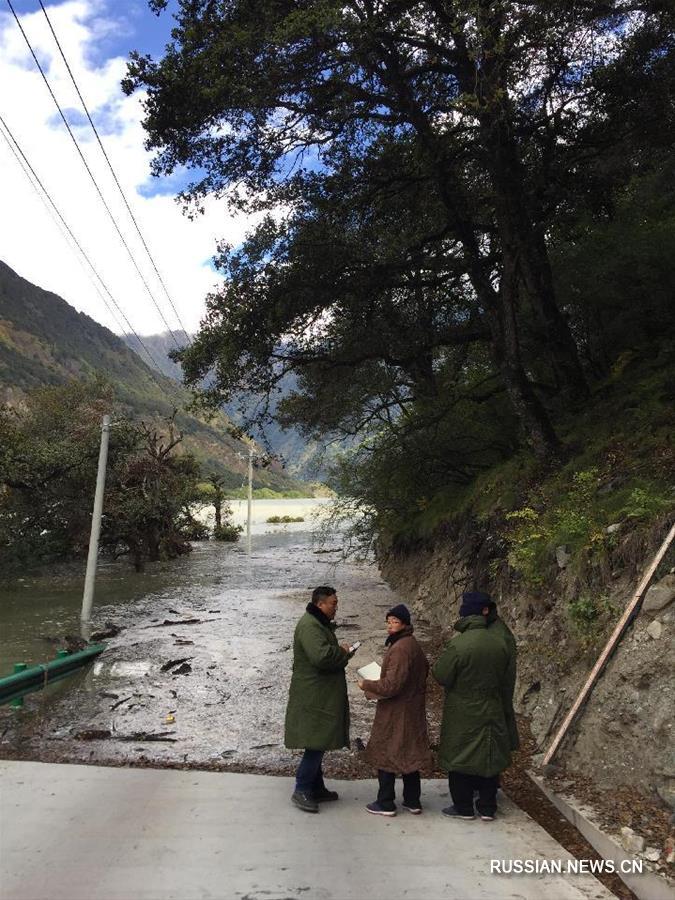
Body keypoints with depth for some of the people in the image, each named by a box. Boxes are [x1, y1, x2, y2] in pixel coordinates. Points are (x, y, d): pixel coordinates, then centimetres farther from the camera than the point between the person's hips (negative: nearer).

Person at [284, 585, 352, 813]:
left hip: (321, 696, 11)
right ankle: (301, 790, 5)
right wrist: (343, 652, -16)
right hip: (313, 697, -11)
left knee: (319, 744, 17)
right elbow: (321, 656, -34)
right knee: (316, 743, -6)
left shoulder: (320, 623, 15)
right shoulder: (309, 626, -20)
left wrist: (340, 654, 7)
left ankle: (316, 788, 27)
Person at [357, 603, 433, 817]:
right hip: (412, 711, 9)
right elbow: (422, 675, 17)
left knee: (385, 756, 5)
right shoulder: (414, 645, 7)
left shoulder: (399, 649, -24)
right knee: (409, 755, 17)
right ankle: (412, 801, 26)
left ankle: (386, 803, 16)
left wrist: (366, 685, -13)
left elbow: (392, 685, -27)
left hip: (395, 714, -9)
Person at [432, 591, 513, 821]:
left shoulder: (458, 644, -24)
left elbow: (441, 676, -18)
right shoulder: (498, 641, -6)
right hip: (492, 713, 5)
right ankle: (487, 808, 27)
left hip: (462, 715, -5)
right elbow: (506, 679, 5)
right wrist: (504, 707, 18)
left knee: (460, 757, 11)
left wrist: (438, 662, 3)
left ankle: (463, 807, 22)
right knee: (489, 757, 17)